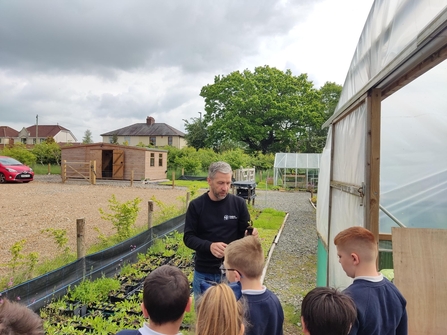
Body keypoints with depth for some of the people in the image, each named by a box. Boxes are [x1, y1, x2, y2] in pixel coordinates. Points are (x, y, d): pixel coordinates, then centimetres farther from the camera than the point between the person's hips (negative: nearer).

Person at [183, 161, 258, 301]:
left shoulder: (238, 203, -5)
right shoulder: (196, 205, -6)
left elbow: (245, 232, 1)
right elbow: (188, 237, -8)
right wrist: (209, 246, -25)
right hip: (204, 272, 0)